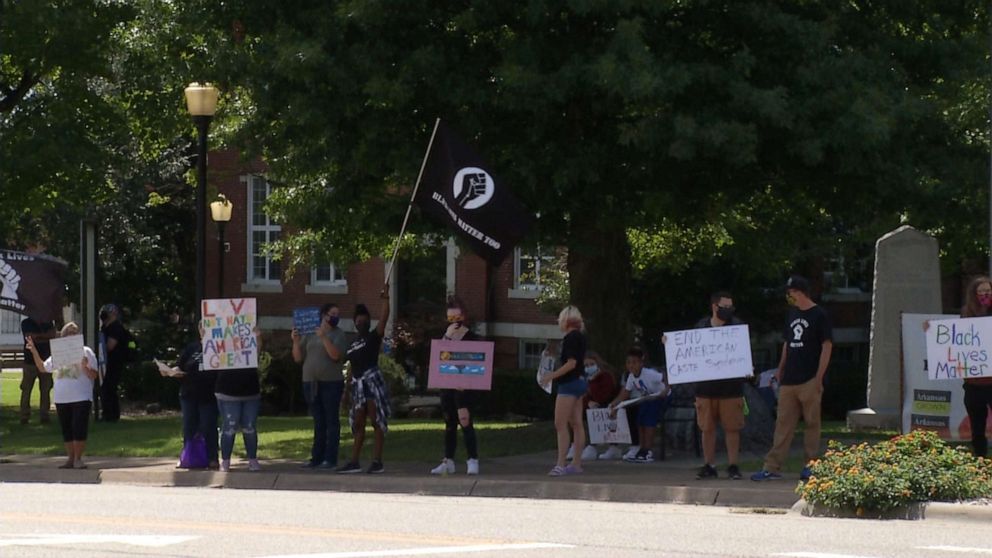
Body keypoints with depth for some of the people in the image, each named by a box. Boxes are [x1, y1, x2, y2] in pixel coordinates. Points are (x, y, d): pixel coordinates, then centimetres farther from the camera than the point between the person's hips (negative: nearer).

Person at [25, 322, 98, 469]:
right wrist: (34, 351, 6)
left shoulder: (86, 352, 0)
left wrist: (85, 367, -24)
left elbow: (93, 375, -4)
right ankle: (70, 458, 15)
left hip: (81, 398, -5)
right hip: (62, 399, 5)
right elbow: (43, 367, 16)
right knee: (66, 430, 8)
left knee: (79, 429, -8)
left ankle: (78, 458, -1)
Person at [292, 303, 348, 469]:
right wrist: (296, 341, -5)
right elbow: (298, 358, 11)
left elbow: (336, 355, -14)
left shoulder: (338, 334, 2)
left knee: (331, 422, -3)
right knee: (318, 422, 8)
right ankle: (317, 457, 10)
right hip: (311, 383, 4)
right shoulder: (309, 335, 12)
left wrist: (323, 337, -19)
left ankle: (330, 458, -3)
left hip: (331, 383, -4)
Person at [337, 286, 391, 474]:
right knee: (358, 424, 8)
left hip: (372, 380, -7)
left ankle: (377, 461, -10)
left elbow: (384, 318, -15)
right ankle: (354, 462, 10)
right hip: (357, 383, 7)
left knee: (377, 422, -8)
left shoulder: (374, 337, 0)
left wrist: (385, 299, -24)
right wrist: (348, 390, 16)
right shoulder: (352, 344, 18)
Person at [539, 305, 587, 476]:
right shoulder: (580, 337, 13)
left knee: (560, 424, -11)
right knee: (576, 424, 10)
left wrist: (551, 376, -20)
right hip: (579, 381, 10)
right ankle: (577, 463, 13)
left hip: (569, 383, -10)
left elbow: (571, 363, -22)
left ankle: (560, 464, -16)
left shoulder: (570, 338, -15)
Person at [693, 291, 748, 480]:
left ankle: (732, 465, 6)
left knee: (732, 428, -1)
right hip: (705, 385, 2)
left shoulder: (737, 327, 1)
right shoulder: (701, 326, 9)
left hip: (730, 386, -2)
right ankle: (709, 466, 13)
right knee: (707, 428, 6)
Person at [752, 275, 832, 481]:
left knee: (812, 423, 0)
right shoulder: (792, 314, 15)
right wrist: (780, 370, 16)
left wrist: (819, 378, -13)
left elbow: (827, 346, -9)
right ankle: (772, 467, 1)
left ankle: (811, 466, 7)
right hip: (789, 379, 7)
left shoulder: (819, 315, -6)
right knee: (783, 424, 3)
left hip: (809, 380, -7)